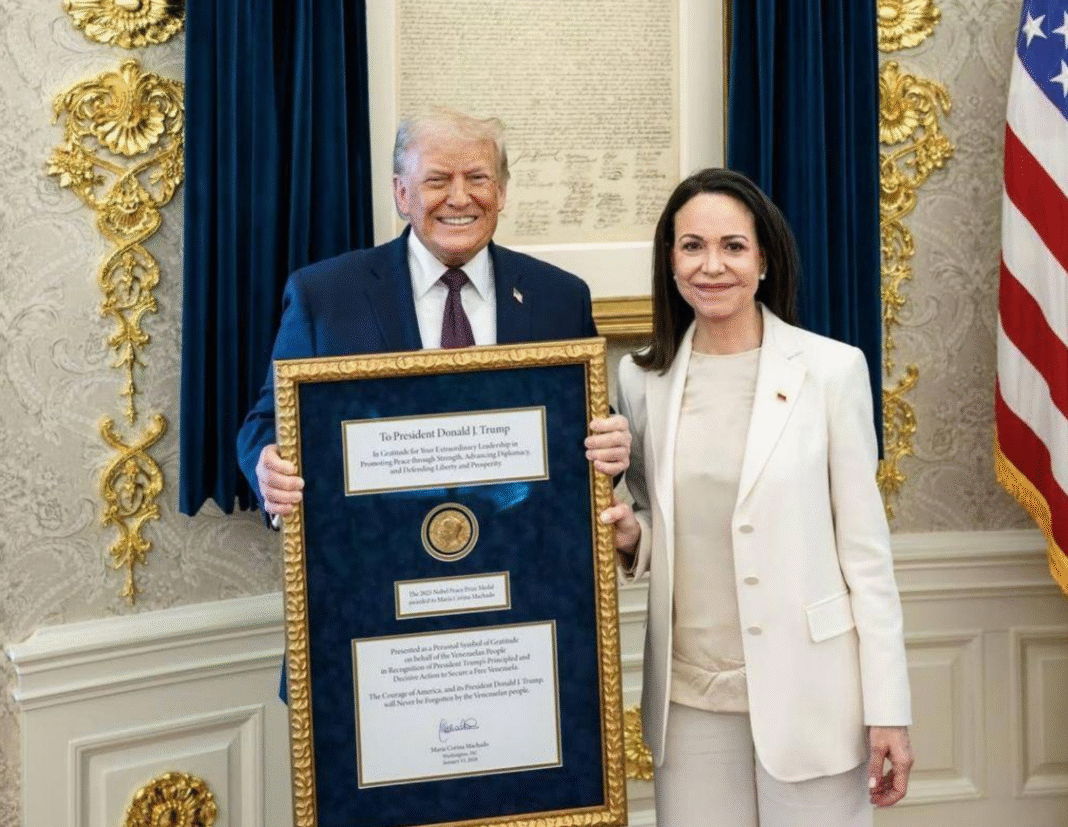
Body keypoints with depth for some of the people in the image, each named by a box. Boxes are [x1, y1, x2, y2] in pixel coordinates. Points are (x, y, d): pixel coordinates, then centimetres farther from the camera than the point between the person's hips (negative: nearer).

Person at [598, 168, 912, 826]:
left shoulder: (831, 369, -5)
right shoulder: (644, 378, 4)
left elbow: (865, 544, -4)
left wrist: (889, 710, -6)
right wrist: (631, 536, -7)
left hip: (806, 691, -3)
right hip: (690, 696, 3)